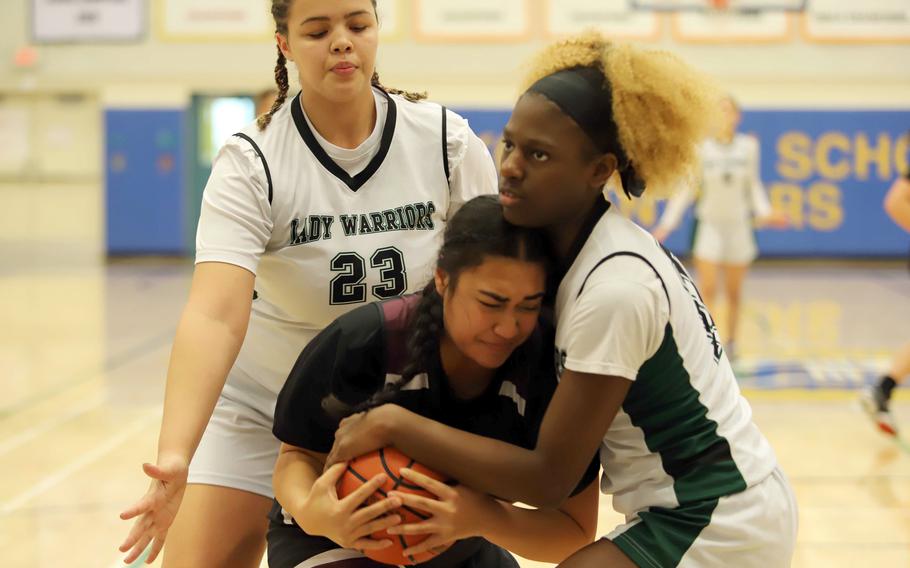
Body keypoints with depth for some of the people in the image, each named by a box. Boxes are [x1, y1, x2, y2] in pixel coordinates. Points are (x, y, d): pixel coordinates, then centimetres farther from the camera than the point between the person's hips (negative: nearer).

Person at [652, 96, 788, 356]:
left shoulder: (748, 146, 0)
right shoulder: (701, 148, -6)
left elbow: (753, 185, 11)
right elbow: (688, 187, 0)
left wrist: (764, 212, -4)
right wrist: (667, 222, -5)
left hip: (738, 225, 2)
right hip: (709, 224, -2)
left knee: (734, 293, 10)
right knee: (707, 290, -11)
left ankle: (730, 342, 26)